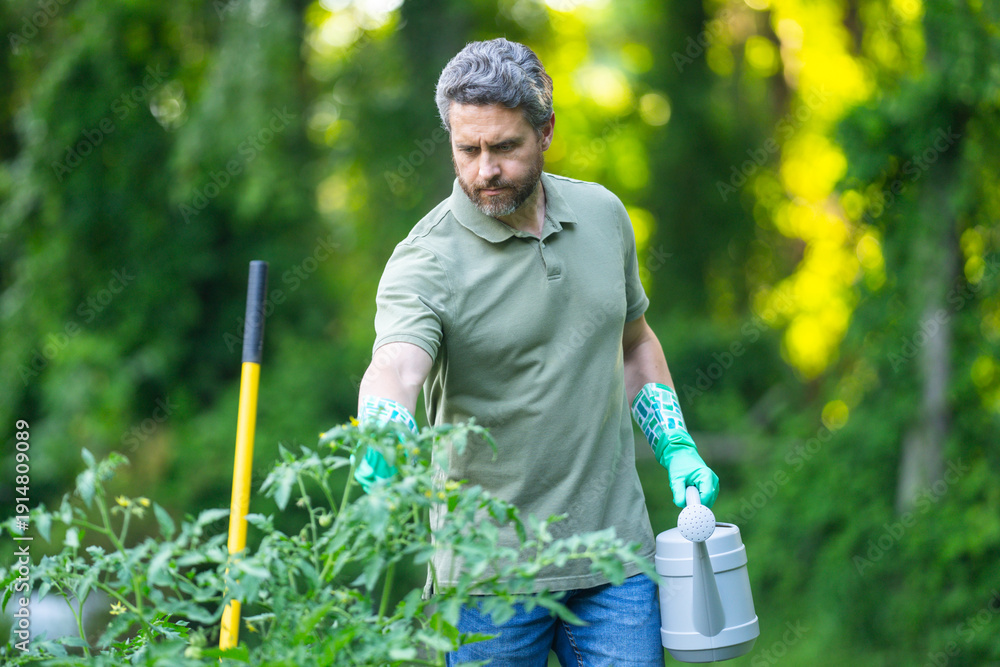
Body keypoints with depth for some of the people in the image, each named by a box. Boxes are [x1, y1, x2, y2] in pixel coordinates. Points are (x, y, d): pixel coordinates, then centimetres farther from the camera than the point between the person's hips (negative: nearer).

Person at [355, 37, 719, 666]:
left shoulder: (603, 214, 4)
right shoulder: (426, 262, -14)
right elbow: (393, 367, -33)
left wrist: (675, 445, 9)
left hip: (613, 552, 4)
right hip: (491, 570, -4)